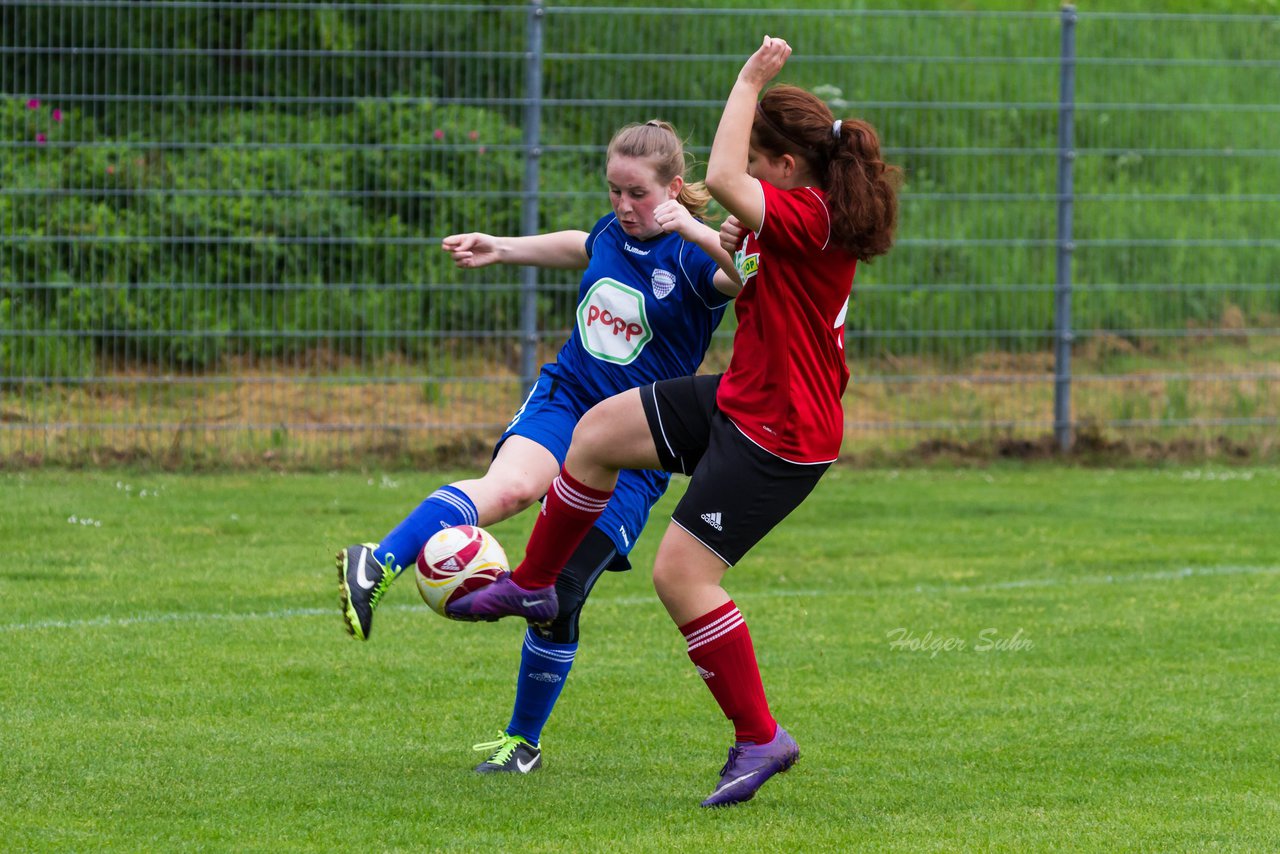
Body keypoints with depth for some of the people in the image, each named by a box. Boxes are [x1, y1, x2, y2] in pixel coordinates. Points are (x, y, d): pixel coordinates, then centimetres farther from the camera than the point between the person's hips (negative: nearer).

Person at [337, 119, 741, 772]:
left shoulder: (690, 258, -11)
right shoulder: (611, 234, 7)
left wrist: (696, 231, -42)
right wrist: (500, 249, 32)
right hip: (565, 399, 3)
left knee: (559, 598, -5)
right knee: (513, 483, -34)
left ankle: (523, 739, 16)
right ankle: (376, 567, -51)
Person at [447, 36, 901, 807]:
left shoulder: (811, 219, -25)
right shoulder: (797, 220, 5)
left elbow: (722, 180, -39)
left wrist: (750, 82, -28)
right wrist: (738, 258, 1)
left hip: (779, 437, -10)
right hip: (741, 400, 10)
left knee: (681, 572, -9)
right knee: (599, 431, 15)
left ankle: (760, 739, 2)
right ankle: (531, 583, 33)